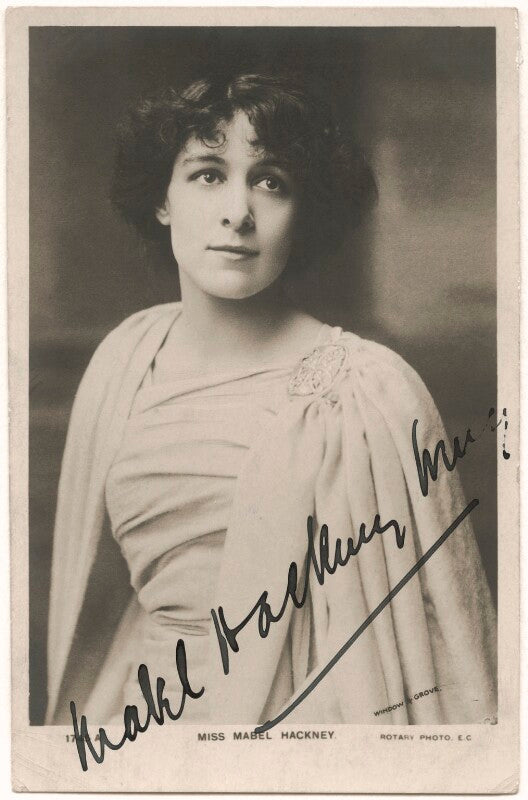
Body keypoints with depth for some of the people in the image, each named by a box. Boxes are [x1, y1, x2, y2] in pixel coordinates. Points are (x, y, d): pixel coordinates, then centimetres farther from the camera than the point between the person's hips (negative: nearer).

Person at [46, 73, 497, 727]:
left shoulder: (376, 395, -22)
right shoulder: (128, 355, -7)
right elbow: (89, 586, 5)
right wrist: (74, 713, 9)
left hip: (303, 708, -4)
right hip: (138, 703, 4)